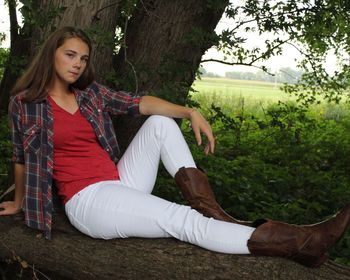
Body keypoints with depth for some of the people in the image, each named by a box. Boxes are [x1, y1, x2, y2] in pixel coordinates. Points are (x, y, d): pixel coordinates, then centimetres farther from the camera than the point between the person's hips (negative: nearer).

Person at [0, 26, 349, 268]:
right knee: (186, 221, -22)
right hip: (88, 201, -6)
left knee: (160, 123, -8)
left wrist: (191, 113, -12)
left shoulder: (90, 93, 11)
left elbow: (139, 103, 2)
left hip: (118, 186, 7)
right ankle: (302, 243, -29)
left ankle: (212, 211, -17)